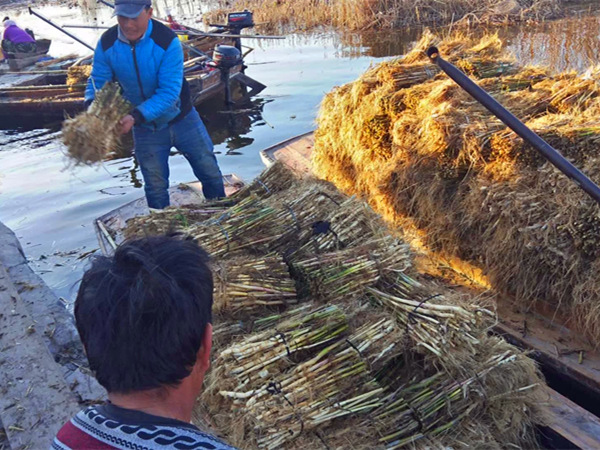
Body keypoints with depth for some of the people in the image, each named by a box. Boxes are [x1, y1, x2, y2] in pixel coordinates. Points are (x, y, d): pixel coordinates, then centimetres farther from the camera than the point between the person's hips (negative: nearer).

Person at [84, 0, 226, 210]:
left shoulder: (167, 41, -25)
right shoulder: (107, 44, -15)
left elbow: (169, 91, -30)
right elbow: (97, 81, -7)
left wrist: (136, 116, -40)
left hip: (181, 120, -2)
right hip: (145, 128, 2)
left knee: (209, 171, 10)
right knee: (155, 186, 12)